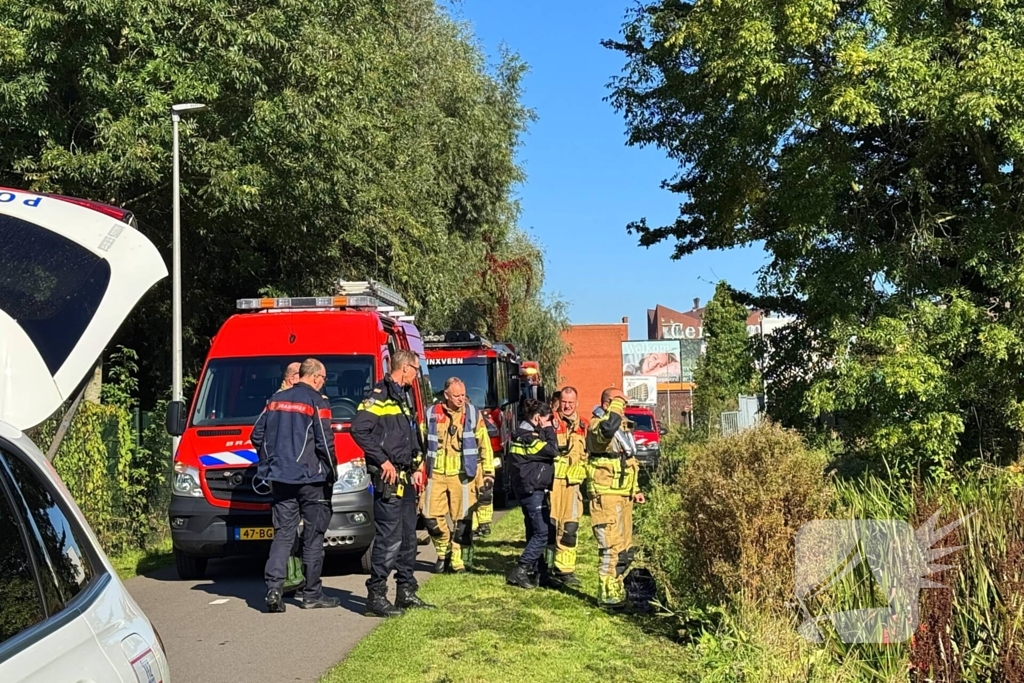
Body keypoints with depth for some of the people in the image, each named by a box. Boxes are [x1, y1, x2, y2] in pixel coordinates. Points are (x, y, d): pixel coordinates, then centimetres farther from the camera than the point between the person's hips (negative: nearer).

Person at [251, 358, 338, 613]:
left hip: (279, 478, 5)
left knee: (282, 534, 7)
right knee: (313, 536, 4)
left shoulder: (275, 400, 10)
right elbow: (325, 444, -12)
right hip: (310, 479, -5)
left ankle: (274, 587, -6)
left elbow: (257, 436, 13)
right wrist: (331, 474, 0)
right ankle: (312, 594, 9)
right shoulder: (316, 402, -9)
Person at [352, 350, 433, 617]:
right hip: (388, 479, -10)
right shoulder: (380, 394, -11)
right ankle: (376, 597, -2)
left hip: (406, 478, 10)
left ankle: (406, 592, 23)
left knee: (408, 537, 14)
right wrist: (382, 461, -20)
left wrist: (417, 468, 16)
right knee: (389, 538, -9)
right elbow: (358, 429, -23)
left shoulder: (401, 397, 19)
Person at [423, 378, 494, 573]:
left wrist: (488, 472, 4)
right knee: (432, 517, 1)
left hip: (462, 475, -1)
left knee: (462, 519, 0)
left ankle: (459, 559, 12)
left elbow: (484, 444, 5)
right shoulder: (432, 414, 3)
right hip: (436, 474, 2)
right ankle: (443, 552, 23)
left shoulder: (473, 413, 1)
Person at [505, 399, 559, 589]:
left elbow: (547, 454, 16)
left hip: (531, 489, 11)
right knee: (542, 532, -10)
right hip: (532, 490, -11)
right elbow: (552, 451, -20)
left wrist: (546, 431, 6)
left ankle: (535, 570, 22)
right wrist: (548, 430, -8)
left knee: (535, 531, 15)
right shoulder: (528, 436, -18)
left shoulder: (523, 433, 14)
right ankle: (519, 571, -9)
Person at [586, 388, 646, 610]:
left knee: (625, 548, 15)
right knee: (611, 546, -10)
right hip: (606, 494, -10)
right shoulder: (598, 425, -12)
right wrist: (615, 406, -25)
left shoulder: (622, 427, 18)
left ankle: (617, 590, 27)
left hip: (623, 494, 10)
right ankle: (607, 594, -2)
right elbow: (607, 429, -40)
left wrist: (635, 489, 21)